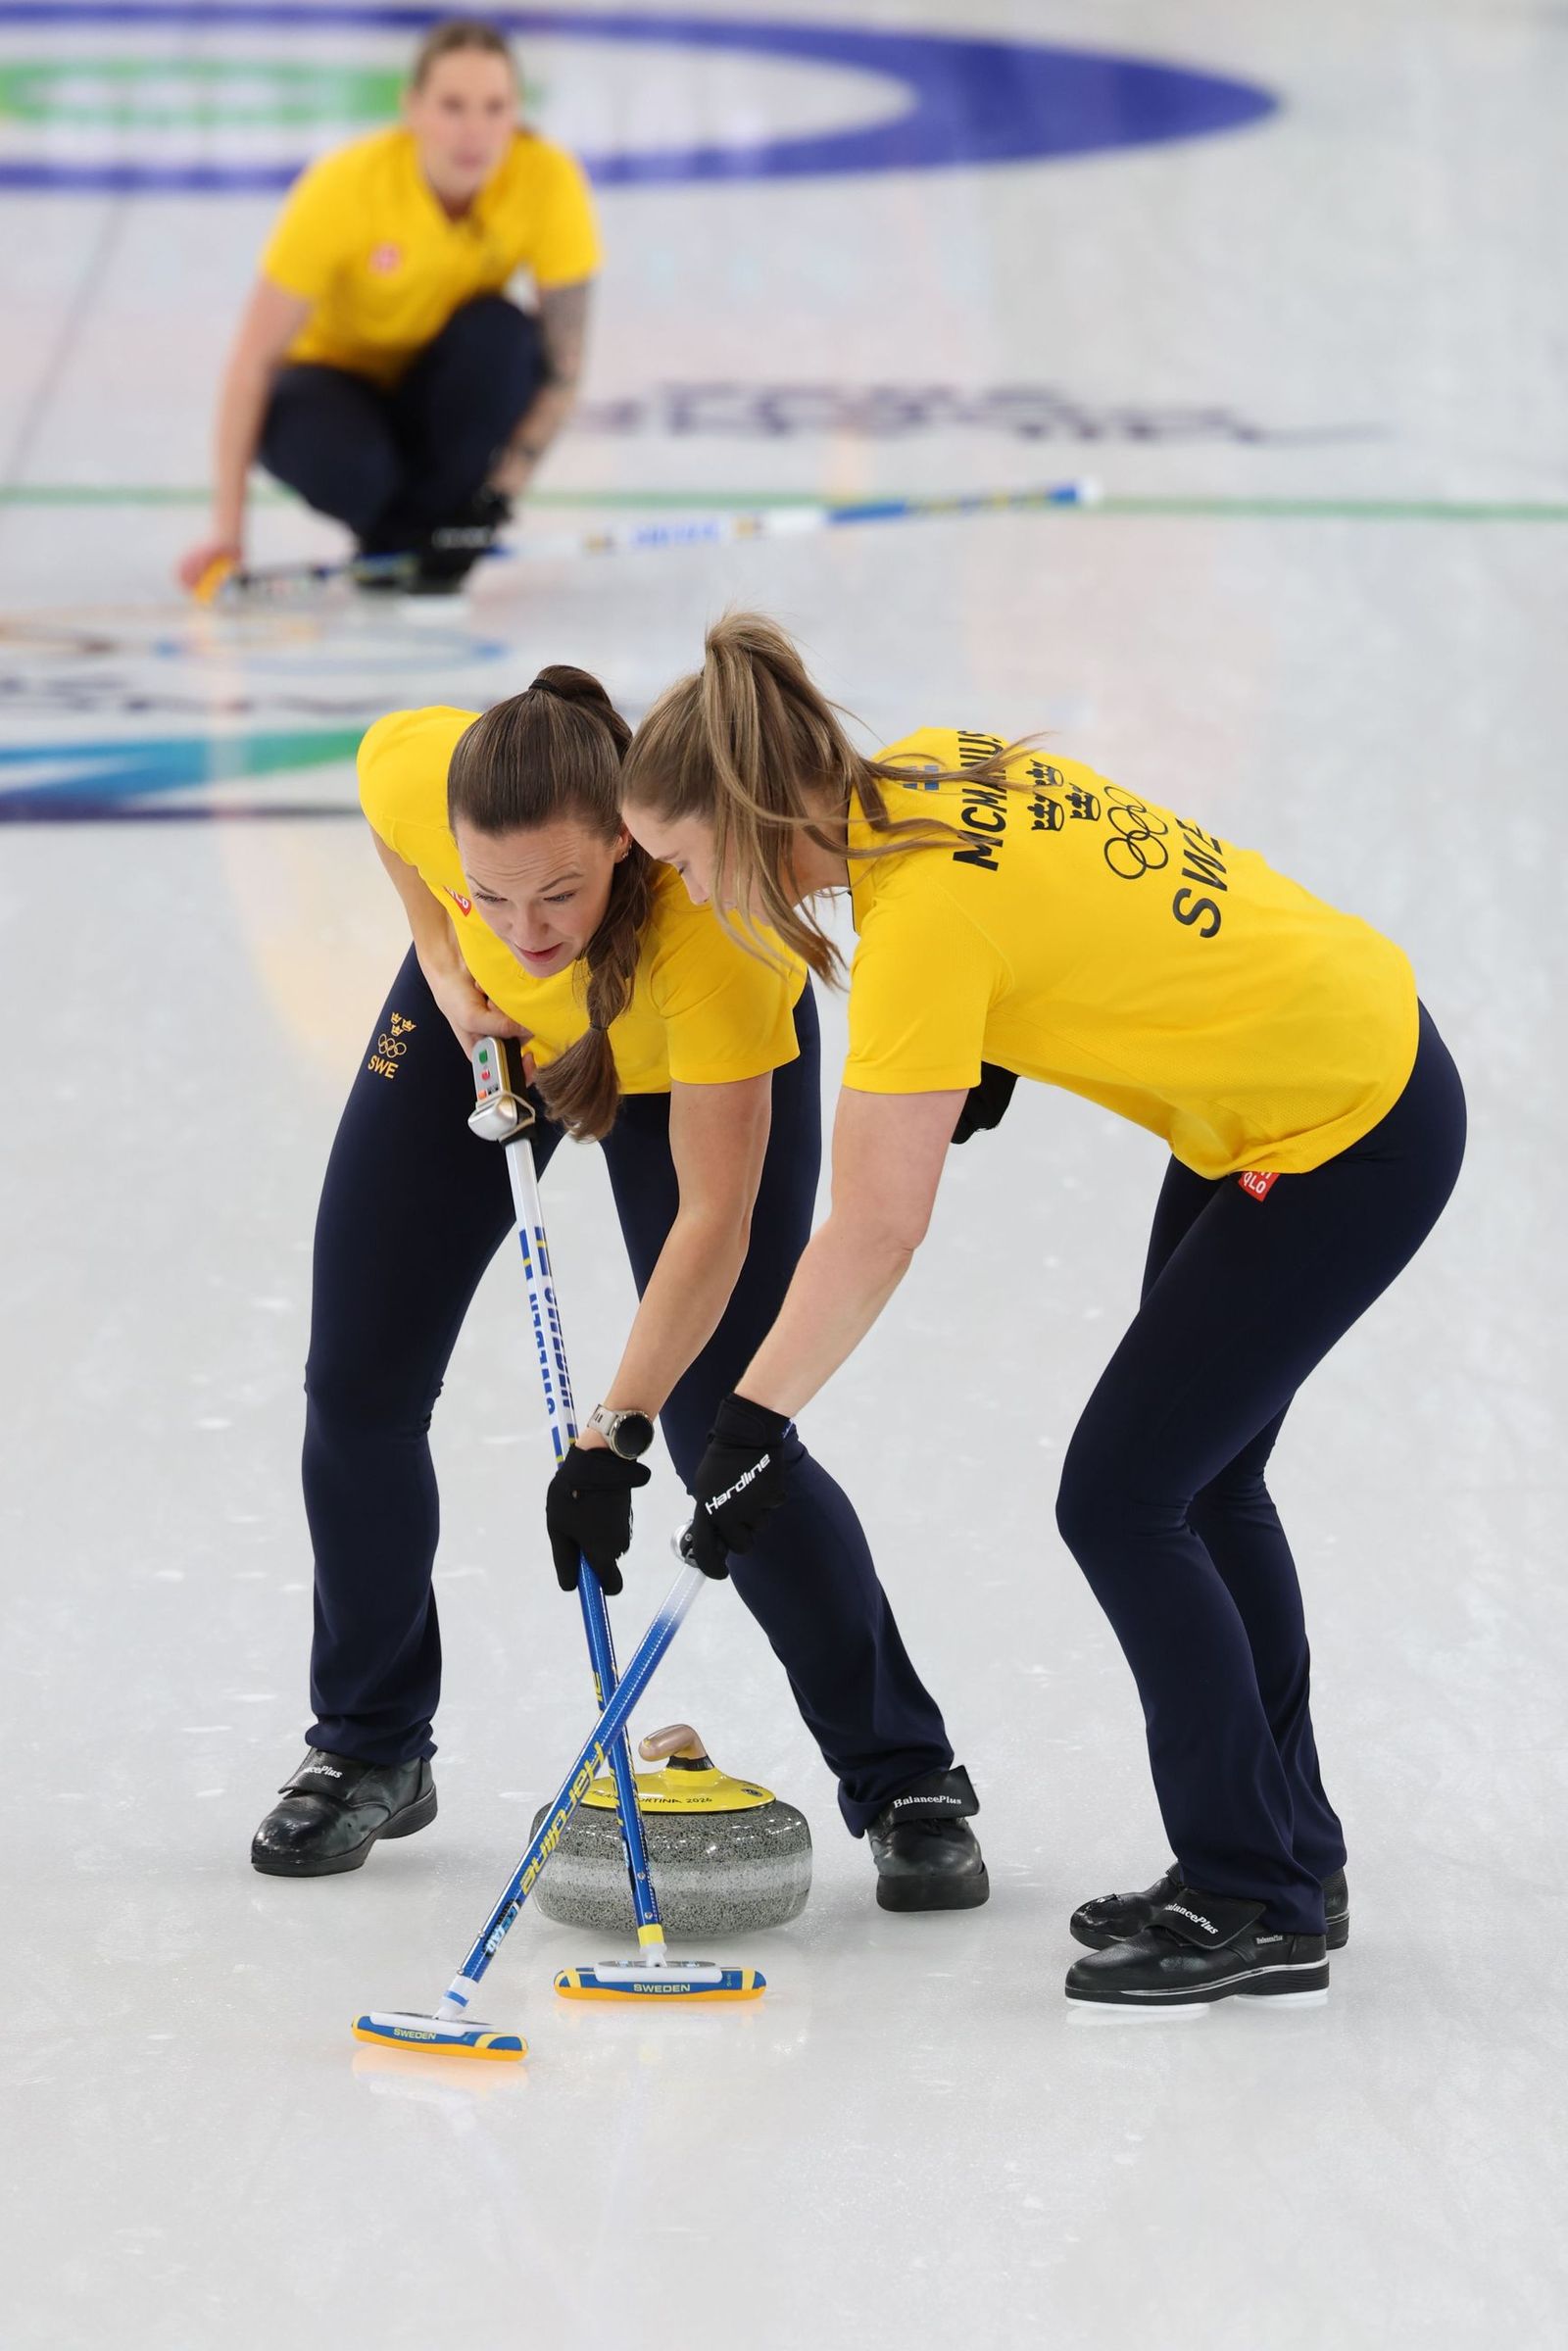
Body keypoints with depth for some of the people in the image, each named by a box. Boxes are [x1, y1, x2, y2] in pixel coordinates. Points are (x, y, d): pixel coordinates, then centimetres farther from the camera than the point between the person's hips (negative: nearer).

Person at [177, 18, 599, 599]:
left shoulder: (549, 180, -24)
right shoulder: (344, 186, -28)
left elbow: (562, 362, -17)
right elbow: (253, 359, -24)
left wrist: (500, 495, -26)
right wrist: (226, 530, -27)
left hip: (447, 395, 2)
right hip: (337, 375, -2)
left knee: (500, 331, -31)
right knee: (344, 465, -36)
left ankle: (433, 519, -10)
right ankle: (389, 533, 0)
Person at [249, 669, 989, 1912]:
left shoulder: (706, 908, -45)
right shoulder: (413, 770, -37)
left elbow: (715, 1218, -39)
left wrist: (616, 1433, -41)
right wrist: (449, 966, -15)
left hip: (697, 1052, -4)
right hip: (482, 1020, 4)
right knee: (358, 1387, 2)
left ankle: (909, 1783, 6)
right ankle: (370, 1753, 23)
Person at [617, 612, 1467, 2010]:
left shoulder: (924, 912, -27)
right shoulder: (929, 772, -3)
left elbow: (875, 1233, -28)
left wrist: (757, 1423, -23)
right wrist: (997, 1048, 7)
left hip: (1344, 1145, -10)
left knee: (1121, 1498, -6)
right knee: (1197, 1480, 18)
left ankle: (1261, 1907, 3)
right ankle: (1284, 1856, 30)